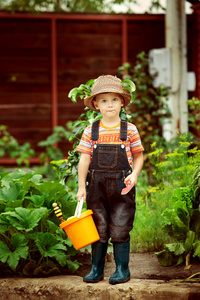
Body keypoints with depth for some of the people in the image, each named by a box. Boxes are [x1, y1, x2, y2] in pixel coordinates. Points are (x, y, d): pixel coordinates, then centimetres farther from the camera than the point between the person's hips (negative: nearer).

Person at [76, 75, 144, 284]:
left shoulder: (129, 130, 1)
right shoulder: (90, 131, 2)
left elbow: (138, 156, 8)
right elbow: (84, 159, 2)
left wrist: (134, 174, -10)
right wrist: (81, 186, -2)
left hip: (122, 185, -1)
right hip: (97, 184, 1)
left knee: (120, 229, 2)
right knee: (98, 229, 6)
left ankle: (122, 269, 13)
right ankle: (96, 269, 17)